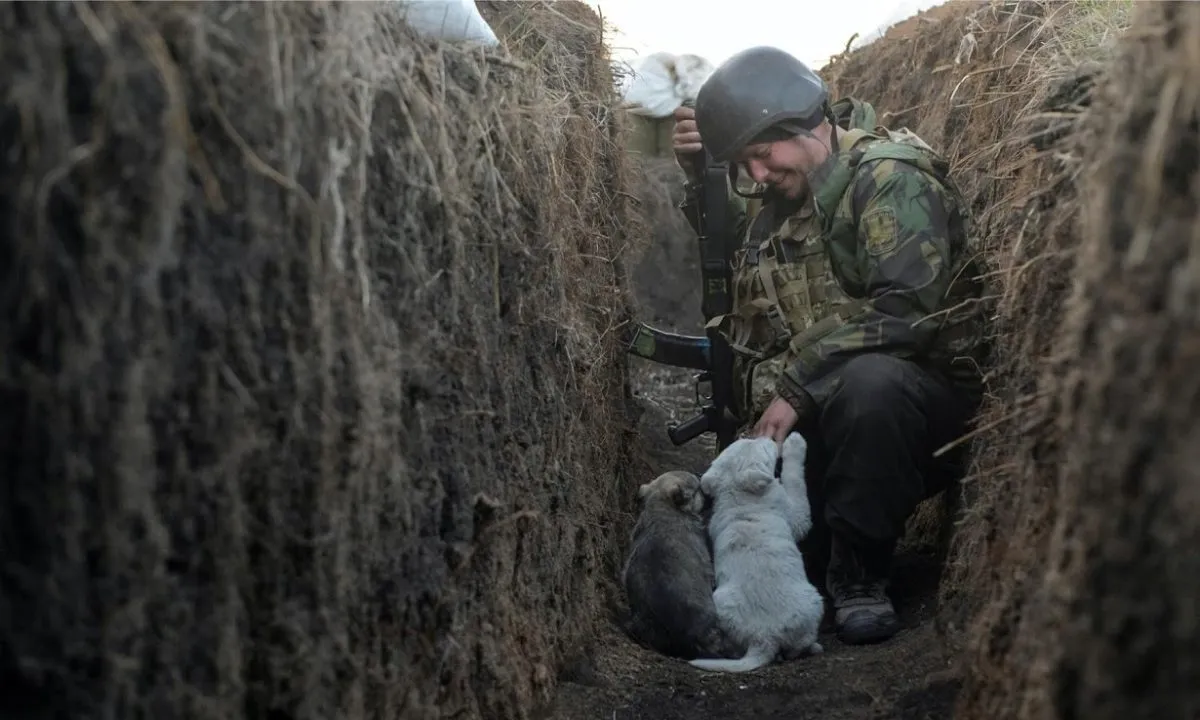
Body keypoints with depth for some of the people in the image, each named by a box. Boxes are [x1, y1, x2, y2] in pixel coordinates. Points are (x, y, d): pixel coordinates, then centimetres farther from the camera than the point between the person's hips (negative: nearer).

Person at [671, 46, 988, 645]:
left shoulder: (889, 179, -13)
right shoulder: (779, 196, 12)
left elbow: (907, 308, -26)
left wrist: (797, 385, -25)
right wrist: (699, 174, 11)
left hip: (918, 388, -7)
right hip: (802, 418, 8)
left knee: (868, 383, -41)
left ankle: (859, 572, -23)